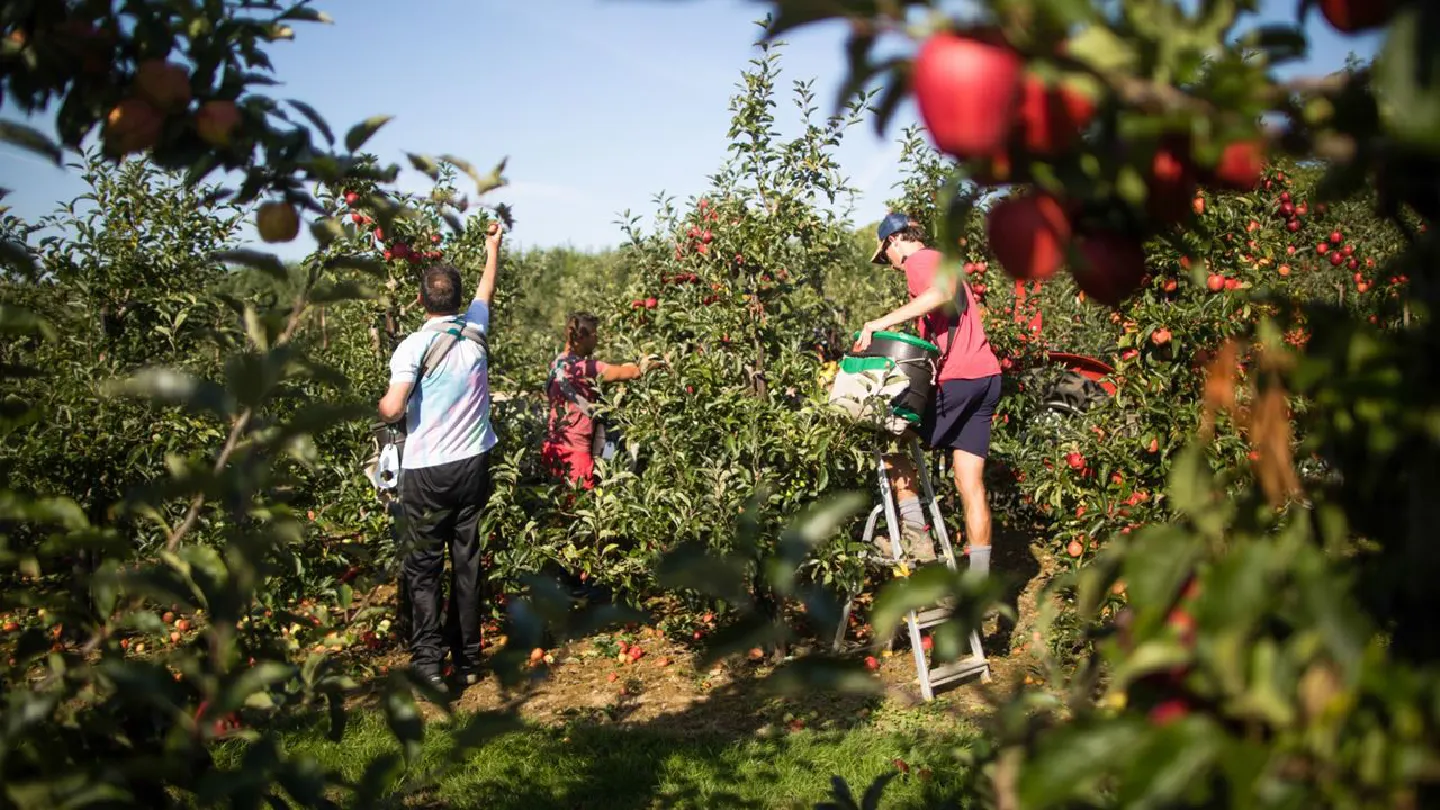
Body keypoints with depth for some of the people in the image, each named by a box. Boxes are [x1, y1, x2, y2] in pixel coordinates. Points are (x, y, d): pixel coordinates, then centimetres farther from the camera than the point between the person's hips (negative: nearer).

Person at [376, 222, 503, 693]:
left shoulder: (414, 346, -13)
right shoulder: (475, 331, 2)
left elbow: (392, 409, -21)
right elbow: (487, 289, 23)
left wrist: (380, 405, 3)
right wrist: (493, 245, 39)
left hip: (427, 472, -4)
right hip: (473, 465, 4)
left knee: (423, 567, 3)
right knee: (467, 563, 11)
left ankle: (428, 665, -1)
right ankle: (467, 660, 18)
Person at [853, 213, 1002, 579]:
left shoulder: (920, 260, -2)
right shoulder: (941, 262, 28)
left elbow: (944, 293, -24)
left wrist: (883, 322, -27)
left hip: (956, 378, -9)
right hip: (986, 375, 9)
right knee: (971, 482, 6)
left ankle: (916, 535, -1)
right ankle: (979, 579, 4)